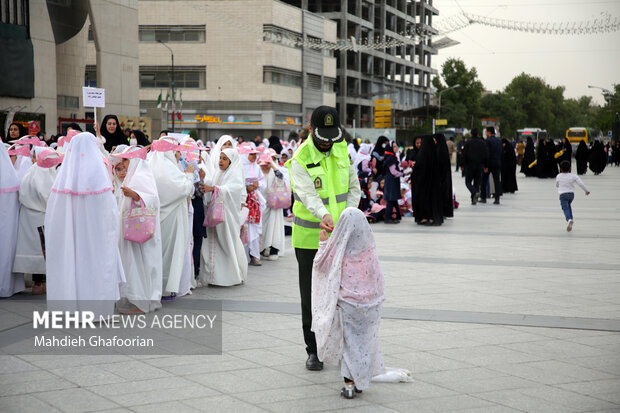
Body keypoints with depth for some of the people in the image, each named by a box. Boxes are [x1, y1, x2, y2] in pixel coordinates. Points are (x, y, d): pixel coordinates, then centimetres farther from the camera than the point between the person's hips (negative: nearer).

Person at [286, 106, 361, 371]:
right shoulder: (300, 159, -13)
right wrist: (324, 215, -47)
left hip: (340, 235, 4)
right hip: (310, 237, -4)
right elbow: (307, 193, -27)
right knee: (311, 295, 2)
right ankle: (313, 350, 11)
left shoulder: (342, 149, 4)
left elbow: (354, 187, 9)